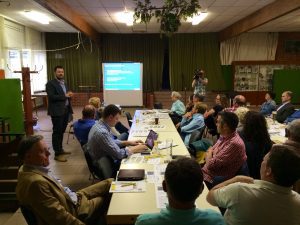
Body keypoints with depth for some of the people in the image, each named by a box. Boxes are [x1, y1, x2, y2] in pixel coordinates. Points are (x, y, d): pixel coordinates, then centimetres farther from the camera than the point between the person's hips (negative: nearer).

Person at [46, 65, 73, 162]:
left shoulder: (64, 83, 17)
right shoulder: (50, 83, -8)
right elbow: (51, 97, -20)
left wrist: (69, 95, 0)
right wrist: (65, 96, -19)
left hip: (65, 110, 8)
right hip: (57, 111, -8)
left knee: (62, 131, 16)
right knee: (57, 132, -2)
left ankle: (60, 149, 28)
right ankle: (57, 154, 3)